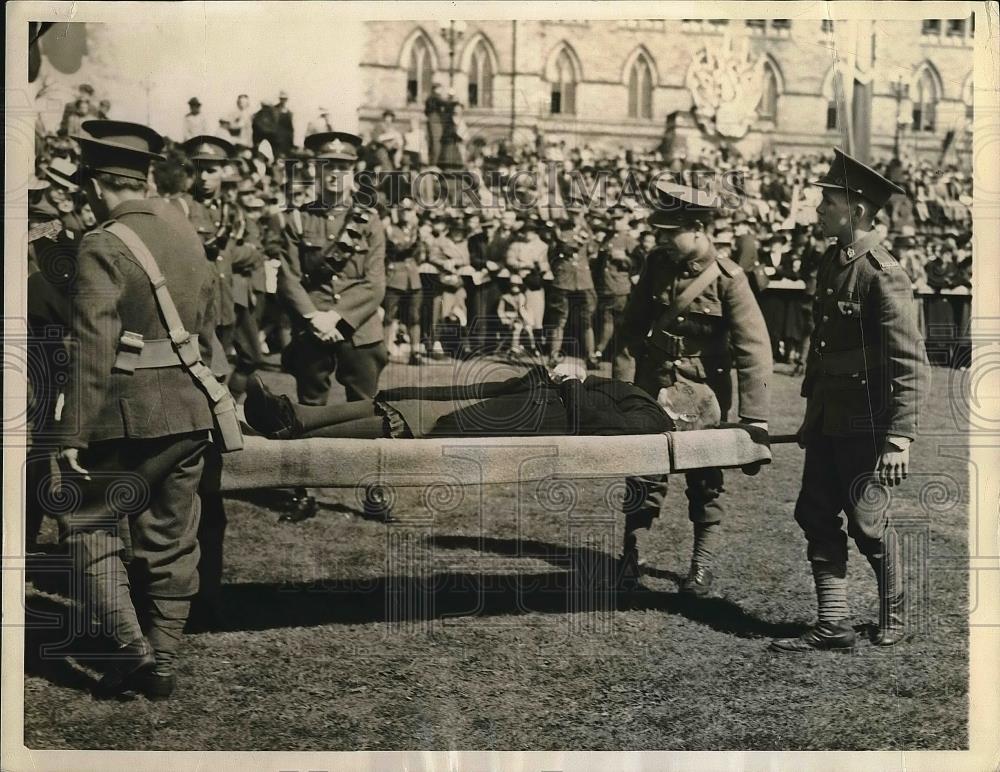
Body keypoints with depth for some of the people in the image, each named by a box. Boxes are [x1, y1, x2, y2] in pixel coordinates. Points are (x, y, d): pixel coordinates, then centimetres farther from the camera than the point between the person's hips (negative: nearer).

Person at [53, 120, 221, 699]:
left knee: (89, 526, 7)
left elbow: (94, 348, -18)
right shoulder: (185, 229, 9)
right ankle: (162, 662, 20)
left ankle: (132, 648, -1)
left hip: (134, 413, -7)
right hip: (192, 411, 7)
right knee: (173, 539, 12)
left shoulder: (103, 246, -13)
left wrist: (74, 434, -15)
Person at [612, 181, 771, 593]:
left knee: (705, 482, 7)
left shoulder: (728, 278, -15)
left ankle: (703, 564, 21)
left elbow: (754, 350, -17)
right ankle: (629, 555, 21)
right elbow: (633, 328, 5)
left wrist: (754, 420, -23)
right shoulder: (656, 265, -2)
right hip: (653, 389, 3)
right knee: (644, 475, 7)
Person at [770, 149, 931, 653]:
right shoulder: (831, 263, 9)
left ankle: (893, 617, 26)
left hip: (865, 425, -8)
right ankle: (833, 624, 16)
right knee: (816, 516, 7)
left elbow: (911, 365, -18)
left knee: (867, 522, 4)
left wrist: (899, 440, -21)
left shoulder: (882, 275, -17)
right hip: (828, 422, 8)